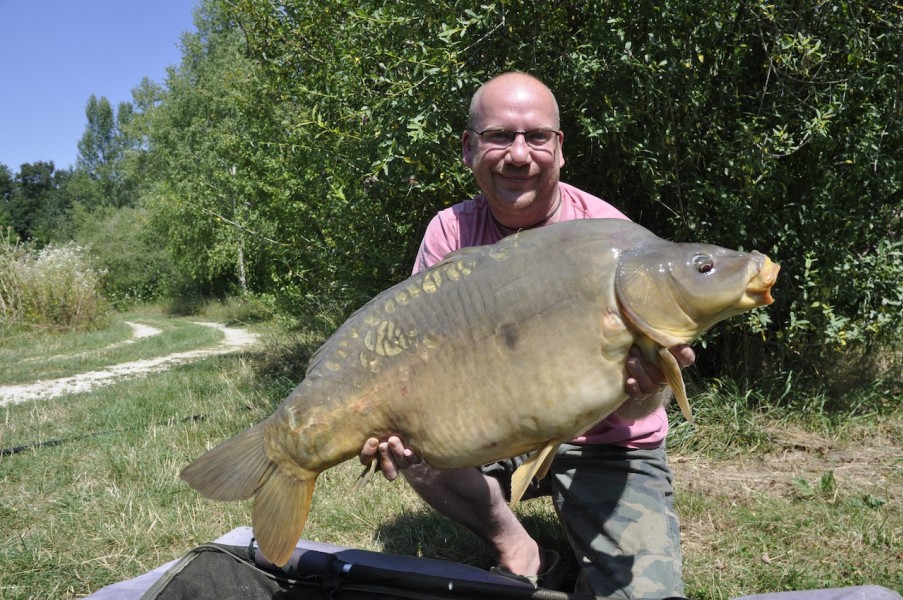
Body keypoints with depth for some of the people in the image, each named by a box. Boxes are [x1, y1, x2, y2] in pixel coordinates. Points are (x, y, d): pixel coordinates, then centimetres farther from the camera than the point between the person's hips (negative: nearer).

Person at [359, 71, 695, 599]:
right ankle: (517, 553, 1)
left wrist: (644, 389, -44)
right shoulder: (452, 230, -7)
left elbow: (639, 407, -19)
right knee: (407, 434, -23)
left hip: (604, 449, -3)